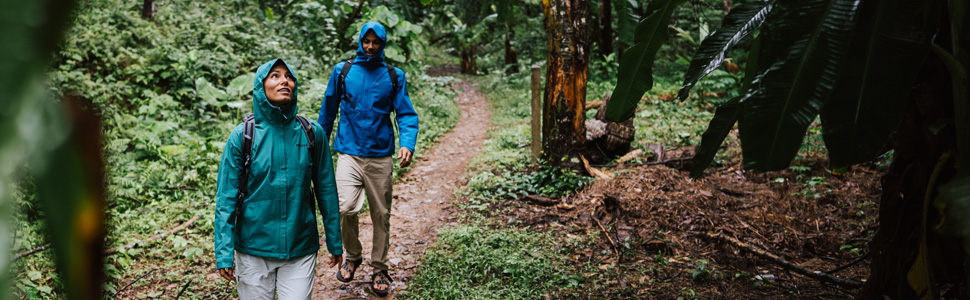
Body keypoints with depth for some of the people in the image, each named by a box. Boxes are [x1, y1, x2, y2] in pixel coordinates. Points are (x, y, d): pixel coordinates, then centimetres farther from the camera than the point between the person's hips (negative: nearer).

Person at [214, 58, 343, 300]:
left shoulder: (312, 133, -2)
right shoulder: (242, 136, -6)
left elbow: (326, 190, 4)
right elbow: (226, 197, -5)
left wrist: (335, 243, 8)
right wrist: (224, 252, -10)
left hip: (301, 251, 1)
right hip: (253, 250, -1)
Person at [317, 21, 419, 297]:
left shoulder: (394, 76, 5)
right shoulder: (342, 71, 6)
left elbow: (406, 114, 2)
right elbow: (328, 110, 15)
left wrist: (407, 144, -16)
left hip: (381, 156, 1)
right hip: (349, 153, -1)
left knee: (381, 214, 6)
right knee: (346, 208, -16)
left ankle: (379, 269, 23)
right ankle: (353, 256, 12)